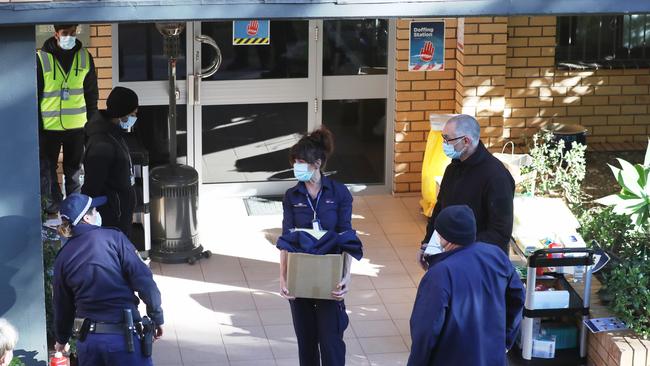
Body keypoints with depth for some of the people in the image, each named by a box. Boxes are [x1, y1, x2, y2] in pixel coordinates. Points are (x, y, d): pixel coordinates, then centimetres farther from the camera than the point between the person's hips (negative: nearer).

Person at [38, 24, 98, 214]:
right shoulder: (41, 58, -8)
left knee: (74, 170, 14)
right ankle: (53, 207, 16)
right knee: (47, 170, 5)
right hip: (49, 127, -2)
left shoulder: (85, 57, 1)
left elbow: (92, 94, 8)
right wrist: (37, 127, -7)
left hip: (77, 126, 2)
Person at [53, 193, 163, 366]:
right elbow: (143, 280, -11)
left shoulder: (63, 256, 8)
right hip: (122, 335, -5)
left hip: (87, 339, 5)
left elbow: (62, 305, 17)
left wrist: (62, 339, 32)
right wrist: (157, 317, -1)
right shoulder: (113, 237, -5)